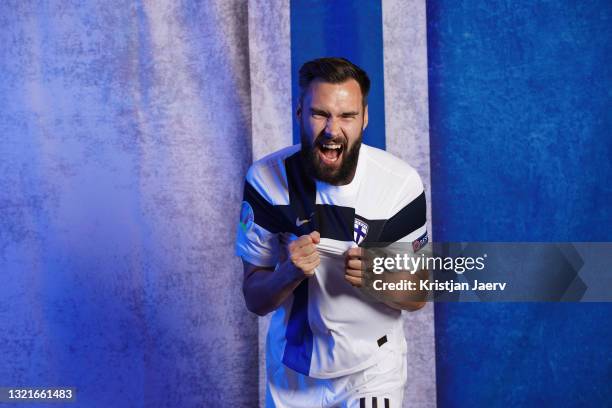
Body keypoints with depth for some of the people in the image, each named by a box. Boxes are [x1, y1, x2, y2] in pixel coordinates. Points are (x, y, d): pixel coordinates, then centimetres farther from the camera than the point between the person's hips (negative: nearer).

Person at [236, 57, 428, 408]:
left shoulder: (400, 183, -18)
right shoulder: (266, 179, -16)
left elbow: (416, 296, -8)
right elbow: (255, 300, -11)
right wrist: (291, 272, -31)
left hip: (371, 367, -1)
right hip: (293, 366, 2)